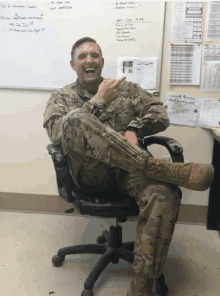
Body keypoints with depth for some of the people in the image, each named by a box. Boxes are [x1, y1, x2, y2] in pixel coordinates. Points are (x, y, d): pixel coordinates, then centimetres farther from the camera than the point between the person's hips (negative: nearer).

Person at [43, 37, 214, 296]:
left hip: (129, 168, 2)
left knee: (164, 195, -31)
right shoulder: (61, 98, 15)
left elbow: (161, 116, 14)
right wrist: (98, 102, -8)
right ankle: (161, 168, -33)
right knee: (76, 118, -31)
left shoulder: (127, 89, 21)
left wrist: (134, 128, -7)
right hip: (90, 173, -1)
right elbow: (56, 134, -5)